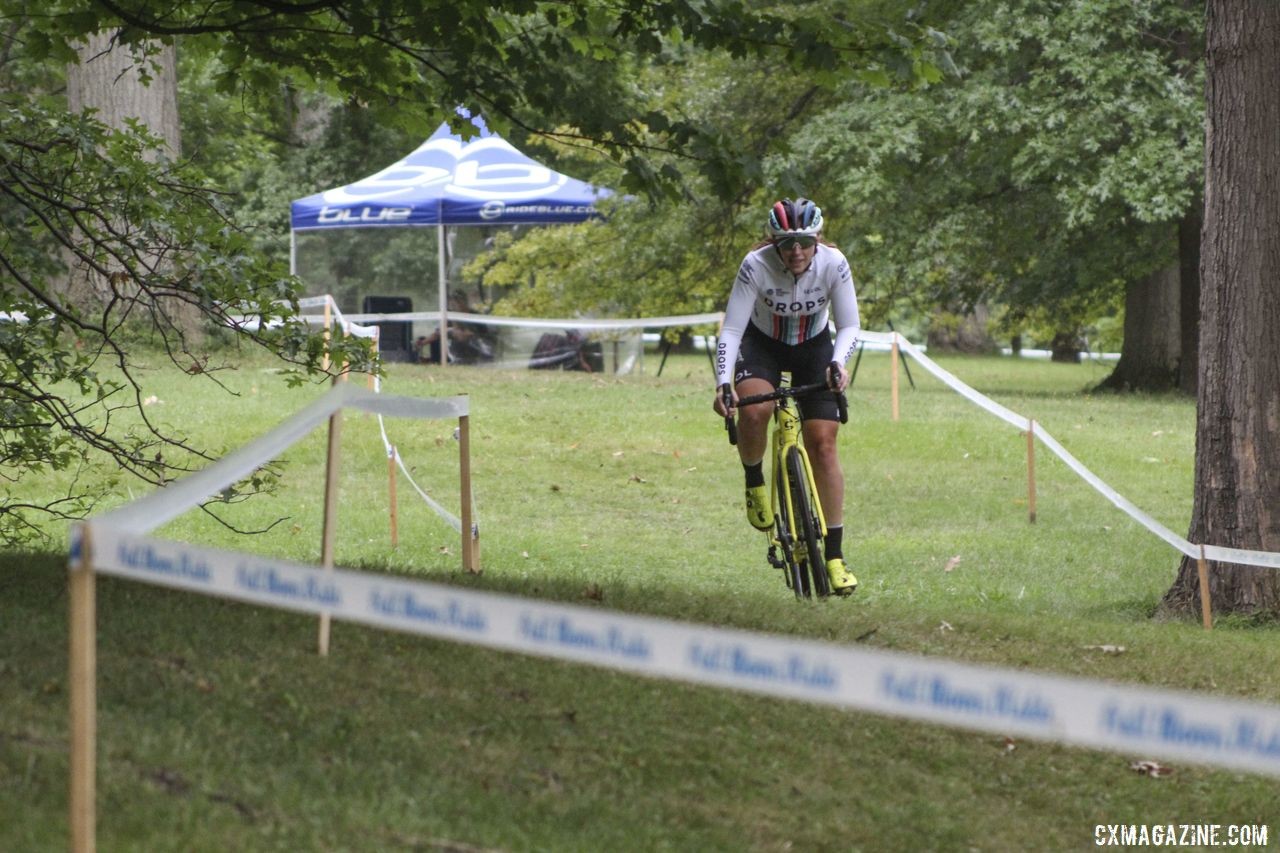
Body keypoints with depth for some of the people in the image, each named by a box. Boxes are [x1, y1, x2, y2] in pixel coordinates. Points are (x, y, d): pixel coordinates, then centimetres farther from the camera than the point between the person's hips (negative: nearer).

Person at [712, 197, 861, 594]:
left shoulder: (833, 263, -25)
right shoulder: (756, 265, -29)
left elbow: (849, 326, -17)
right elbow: (731, 330, -26)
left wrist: (838, 363, -37)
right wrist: (723, 383, -39)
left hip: (814, 346, 1)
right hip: (763, 343, -1)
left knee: (823, 443, -10)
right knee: (753, 410, -33)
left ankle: (835, 555, -5)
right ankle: (754, 483, -1)